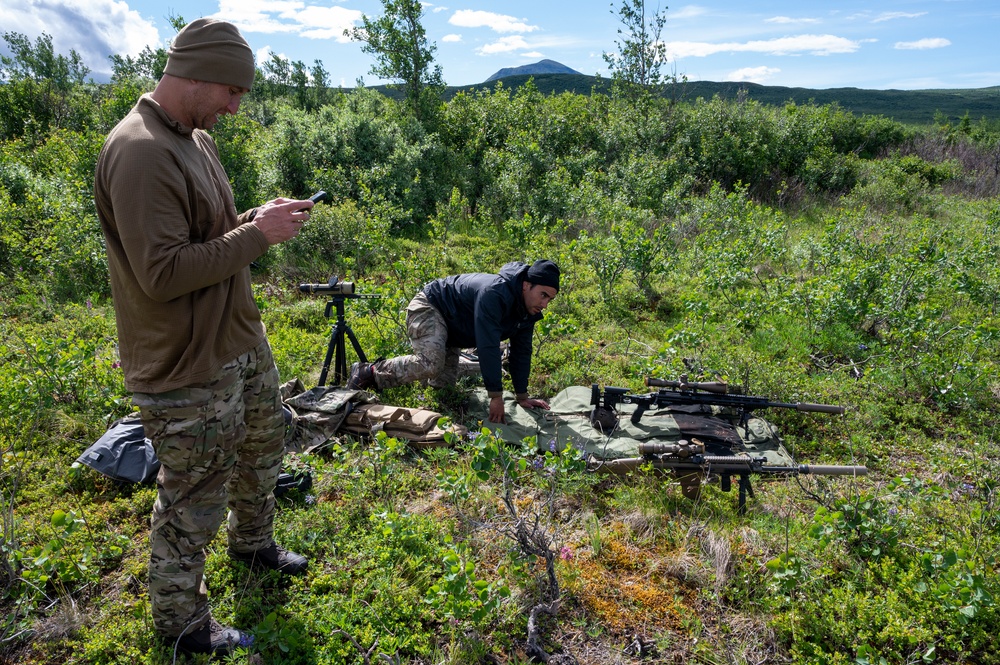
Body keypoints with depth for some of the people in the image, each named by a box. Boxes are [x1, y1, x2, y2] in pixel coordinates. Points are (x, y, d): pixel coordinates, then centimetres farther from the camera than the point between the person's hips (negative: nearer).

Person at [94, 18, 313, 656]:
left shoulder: (197, 137, 7)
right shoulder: (139, 153, -24)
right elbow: (162, 273, -28)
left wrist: (261, 219, -2)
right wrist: (257, 234, -22)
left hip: (241, 340, 10)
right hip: (187, 368, -10)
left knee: (263, 444, 27)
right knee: (194, 498, 8)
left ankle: (254, 541, 53)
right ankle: (180, 618, 32)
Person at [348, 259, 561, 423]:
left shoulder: (528, 310, -8)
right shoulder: (494, 294, -37)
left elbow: (521, 352, 0)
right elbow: (488, 347, -39)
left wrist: (522, 396, 0)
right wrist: (496, 397, -36)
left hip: (450, 329, 10)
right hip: (429, 307, -9)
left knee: (444, 381, 6)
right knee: (431, 364, -32)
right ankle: (368, 372, -15)